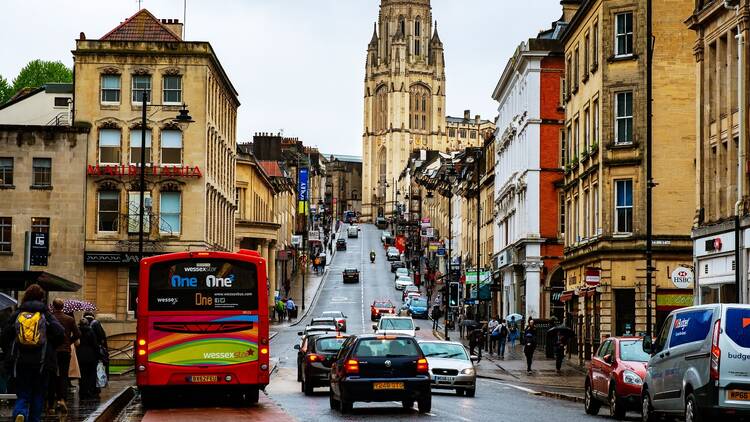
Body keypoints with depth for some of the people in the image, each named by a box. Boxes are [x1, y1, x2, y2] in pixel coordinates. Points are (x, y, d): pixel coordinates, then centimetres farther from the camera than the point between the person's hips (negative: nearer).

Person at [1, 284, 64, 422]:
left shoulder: (16, 315, 4)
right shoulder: (46, 315, 1)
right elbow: (60, 333, -10)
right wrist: (50, 348, 8)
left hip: (20, 363, 1)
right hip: (42, 363, -1)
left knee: (22, 395, 5)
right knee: (38, 395, 13)